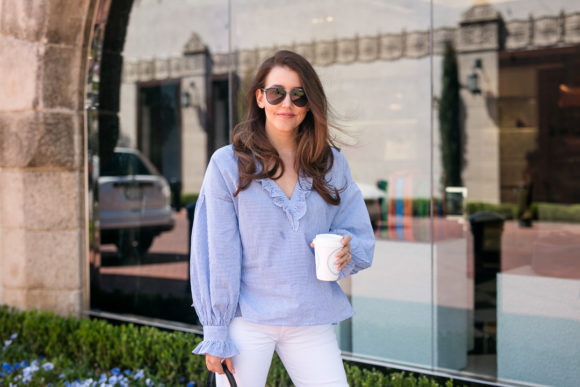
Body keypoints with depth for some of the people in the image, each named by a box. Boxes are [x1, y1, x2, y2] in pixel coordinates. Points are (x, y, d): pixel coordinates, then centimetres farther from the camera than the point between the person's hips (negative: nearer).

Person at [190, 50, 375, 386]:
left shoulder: (332, 163, 6)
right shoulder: (228, 164, -3)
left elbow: (361, 236, 11)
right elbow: (218, 254, -4)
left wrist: (347, 249, -13)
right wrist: (216, 333, -5)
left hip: (312, 321, 3)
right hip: (247, 321, -2)